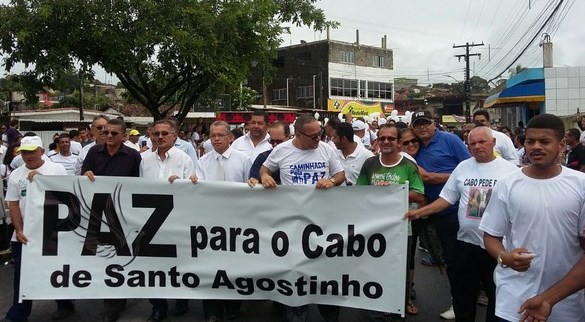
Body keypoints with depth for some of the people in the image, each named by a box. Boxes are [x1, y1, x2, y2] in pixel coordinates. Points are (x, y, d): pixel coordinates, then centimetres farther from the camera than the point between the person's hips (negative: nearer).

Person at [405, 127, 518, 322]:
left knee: (497, 296, 12)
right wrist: (419, 212, -2)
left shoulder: (510, 170, -5)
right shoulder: (462, 167, 5)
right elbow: (446, 198, 8)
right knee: (462, 295, 15)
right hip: (466, 242, 3)